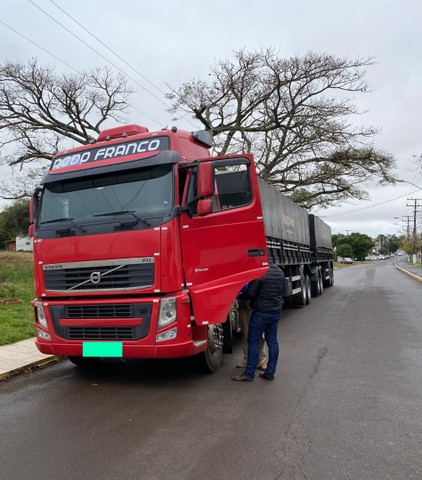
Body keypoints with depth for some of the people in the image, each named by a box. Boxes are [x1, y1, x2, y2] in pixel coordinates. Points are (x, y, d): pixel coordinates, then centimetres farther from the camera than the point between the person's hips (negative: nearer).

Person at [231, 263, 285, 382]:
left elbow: (250, 293, -19)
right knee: (272, 341, 11)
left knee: (253, 342, 1)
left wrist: (244, 291, 2)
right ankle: (270, 372, 18)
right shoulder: (280, 272, 7)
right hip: (276, 311, 8)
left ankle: (249, 374, 7)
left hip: (261, 312, -8)